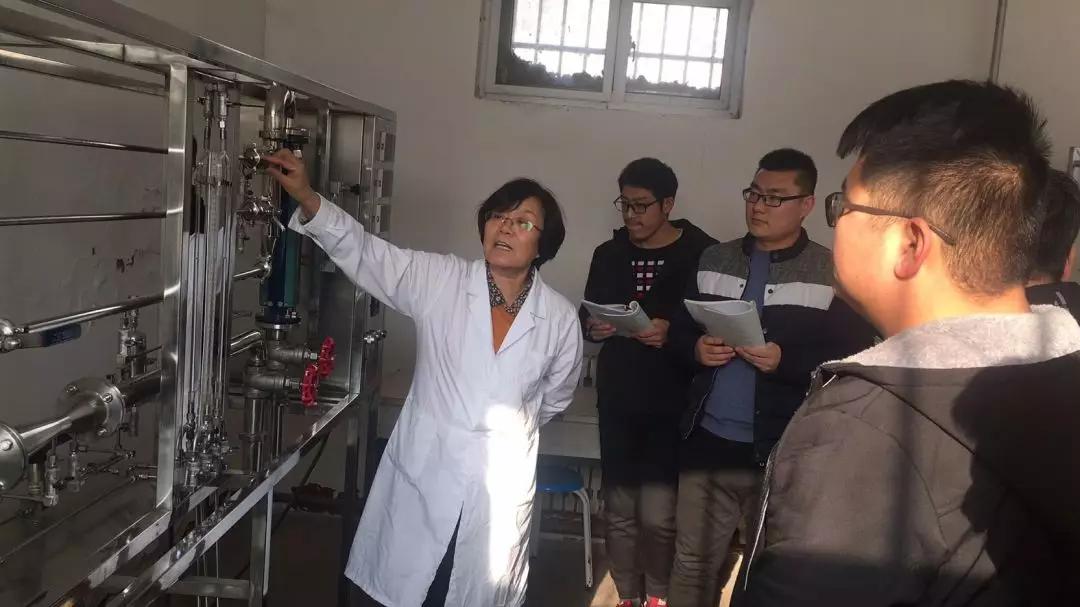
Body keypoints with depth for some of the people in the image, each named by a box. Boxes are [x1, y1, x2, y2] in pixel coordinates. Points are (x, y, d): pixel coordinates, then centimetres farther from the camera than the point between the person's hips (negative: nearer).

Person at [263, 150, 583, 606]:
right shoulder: (439, 281, -6)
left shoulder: (560, 318, -4)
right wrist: (307, 200, -27)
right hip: (423, 479, 0)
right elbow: (362, 252, -14)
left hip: (499, 493, 1)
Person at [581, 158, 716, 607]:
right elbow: (585, 316, 17)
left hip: (672, 405, -4)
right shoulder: (608, 254, 10)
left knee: (658, 516, -3)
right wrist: (593, 329, -5)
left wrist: (674, 333, -21)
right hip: (617, 402, 4)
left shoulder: (702, 253, -6)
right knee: (619, 511, 8)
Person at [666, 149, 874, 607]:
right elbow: (679, 331, 11)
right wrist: (696, 349, -11)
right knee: (693, 560, 16)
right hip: (708, 441, 4)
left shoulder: (832, 274, -8)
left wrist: (785, 362, -24)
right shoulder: (713, 261, 7)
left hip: (785, 452, -3)